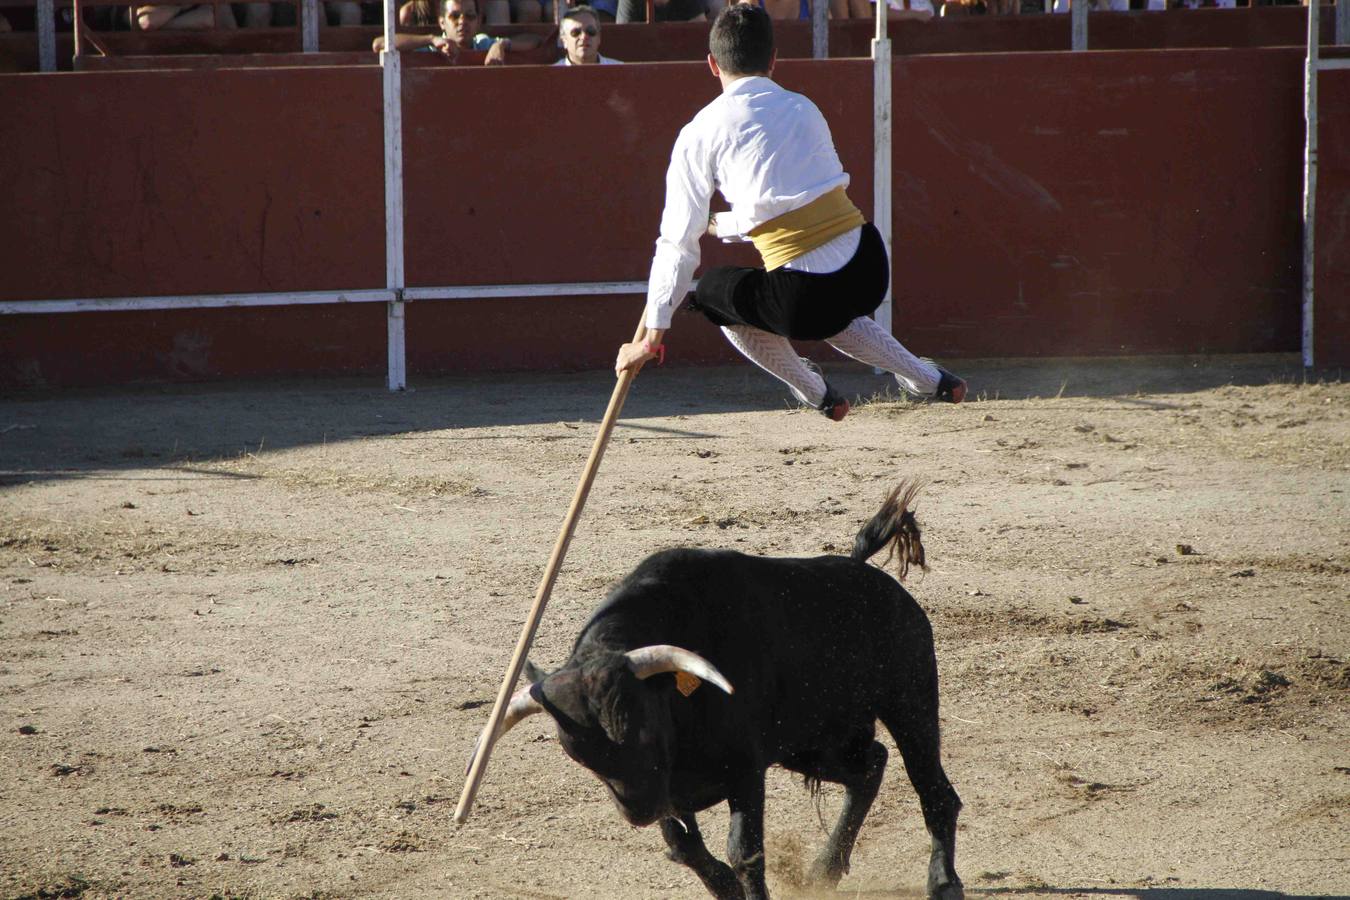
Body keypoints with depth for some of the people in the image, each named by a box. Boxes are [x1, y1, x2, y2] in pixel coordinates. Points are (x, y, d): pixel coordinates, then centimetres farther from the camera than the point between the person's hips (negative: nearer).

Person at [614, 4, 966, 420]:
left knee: (713, 291, 25)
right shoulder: (805, 108, 17)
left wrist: (652, 335, 10)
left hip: (804, 297, -5)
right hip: (869, 273, 5)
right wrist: (724, 225, 41)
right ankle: (928, 378, 33)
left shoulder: (700, 134, 3)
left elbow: (679, 242, 4)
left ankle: (816, 394, 25)